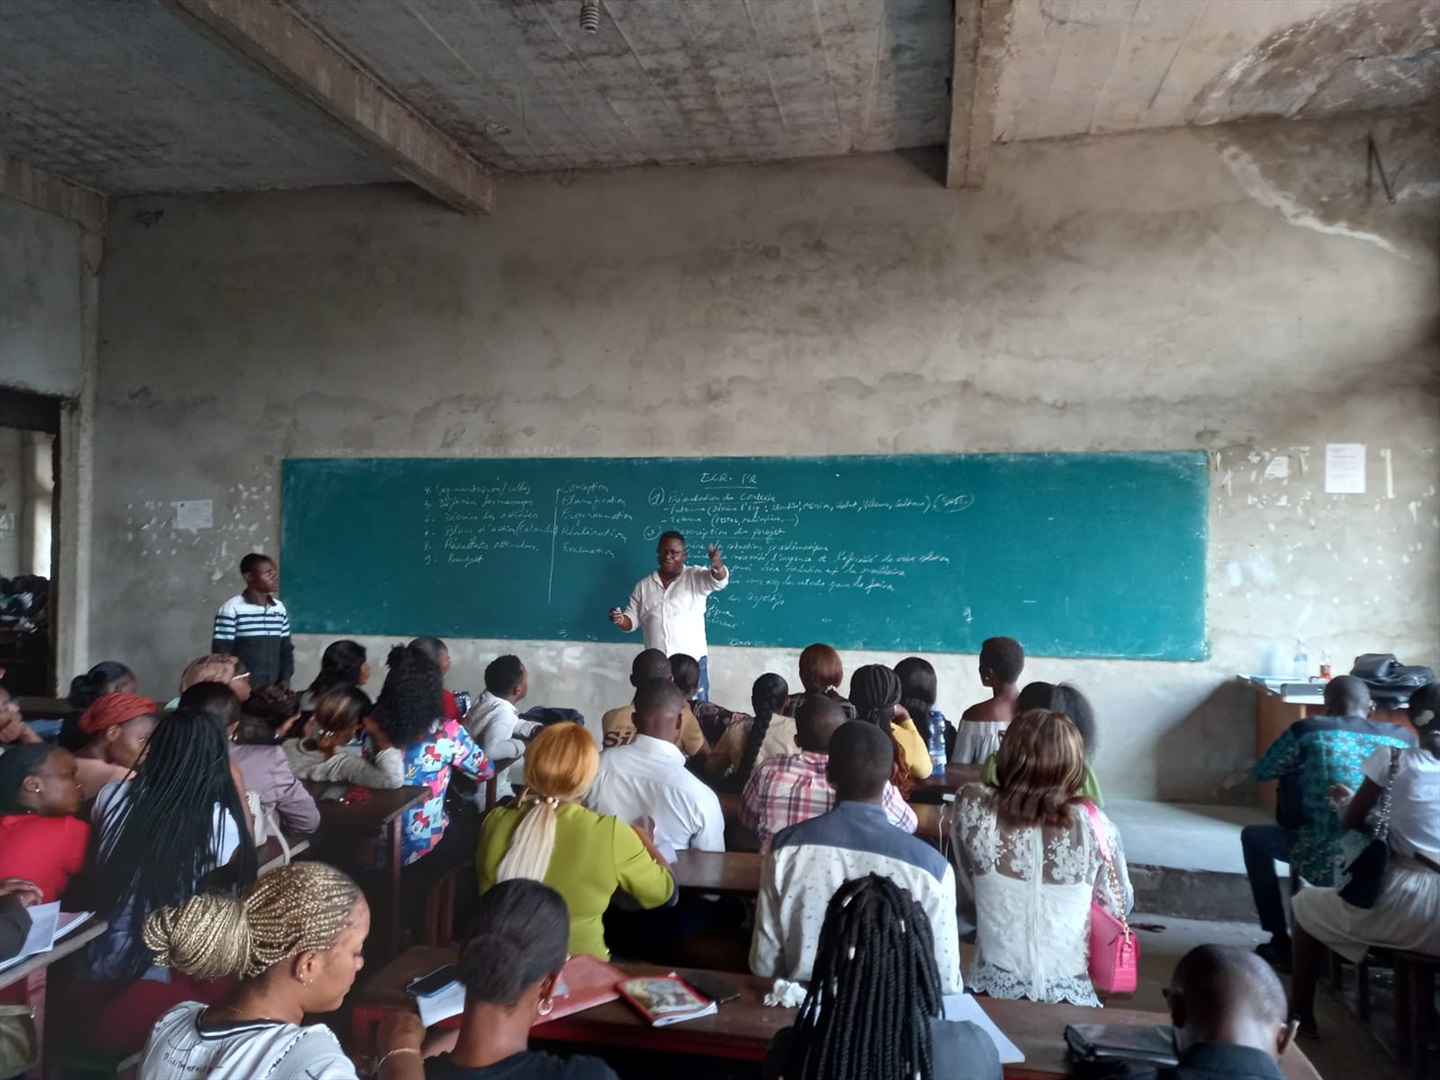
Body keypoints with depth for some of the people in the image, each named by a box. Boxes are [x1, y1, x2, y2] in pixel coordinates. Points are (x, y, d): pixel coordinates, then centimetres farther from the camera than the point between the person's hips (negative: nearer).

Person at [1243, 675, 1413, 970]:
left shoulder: (1309, 730, -1)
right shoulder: (1401, 737, 8)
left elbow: (1260, 772, 10)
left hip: (1326, 860, -4)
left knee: (1253, 836, 23)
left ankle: (1280, 942, 22)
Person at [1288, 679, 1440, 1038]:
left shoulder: (1392, 759, -4)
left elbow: (1352, 821, 5)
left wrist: (1345, 798, 26)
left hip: (1408, 906, -5)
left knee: (1307, 905, 17)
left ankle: (1300, 1016, 21)